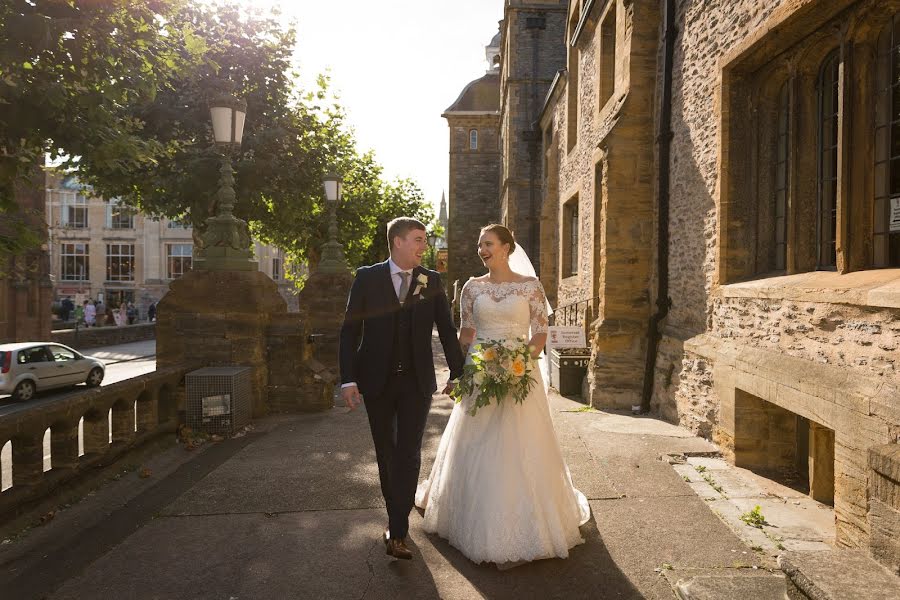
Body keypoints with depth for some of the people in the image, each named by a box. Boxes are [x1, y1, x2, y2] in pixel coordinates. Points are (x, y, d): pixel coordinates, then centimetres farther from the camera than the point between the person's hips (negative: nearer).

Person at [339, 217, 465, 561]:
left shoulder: (432, 281, 3)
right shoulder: (367, 277, -2)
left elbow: (447, 330, 8)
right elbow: (350, 330, -3)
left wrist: (456, 374, 8)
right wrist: (348, 379, -9)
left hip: (417, 381, 0)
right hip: (377, 380, 0)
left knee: (409, 454, -6)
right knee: (386, 454, 13)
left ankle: (397, 533, 2)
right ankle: (396, 517, 32)